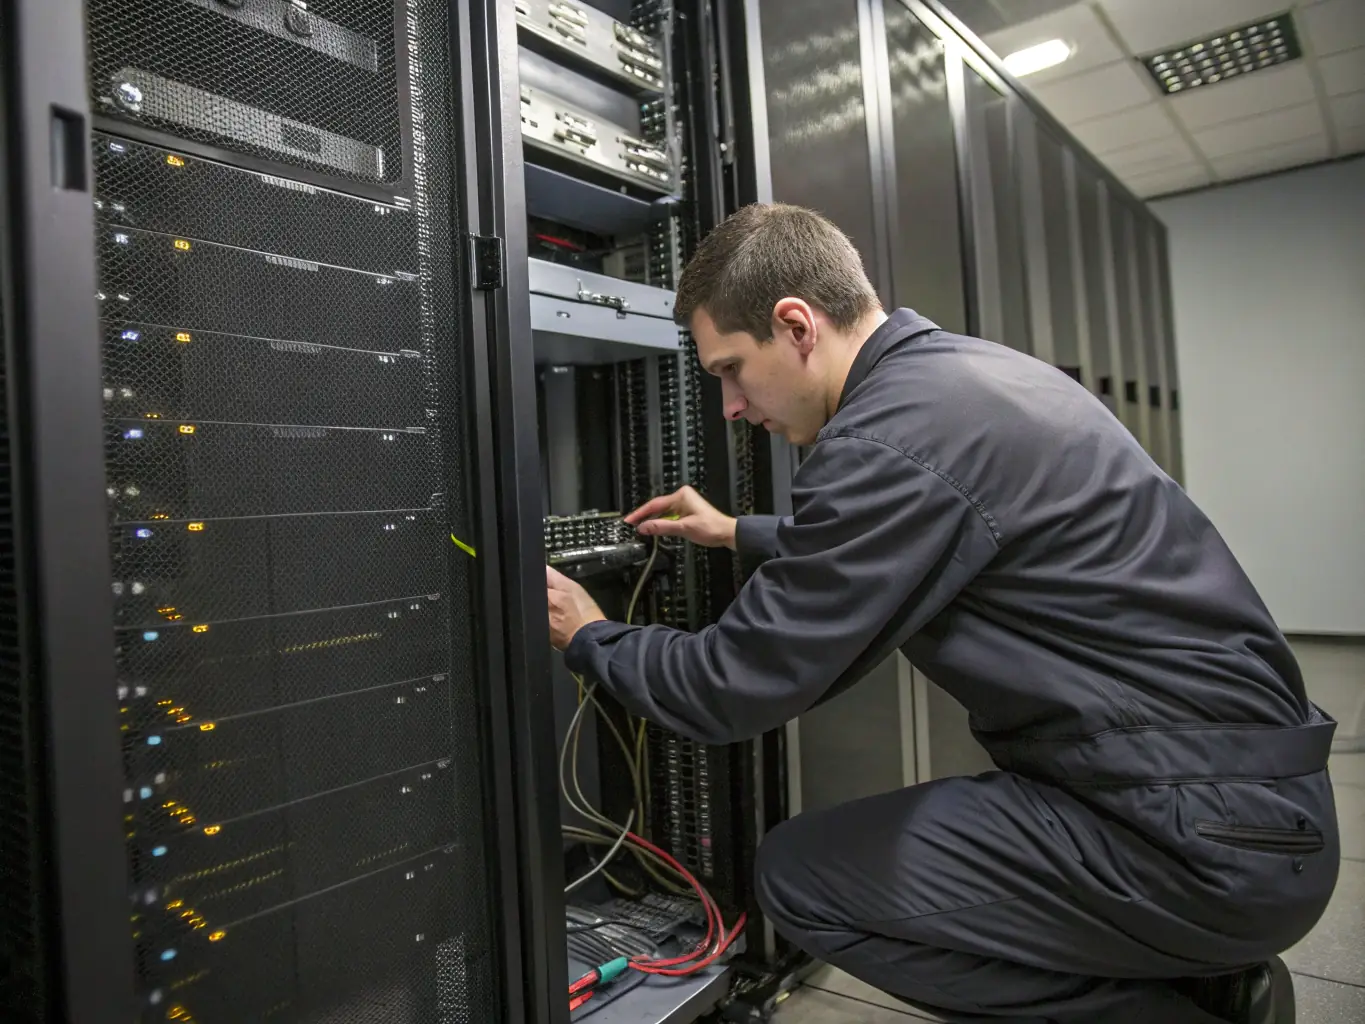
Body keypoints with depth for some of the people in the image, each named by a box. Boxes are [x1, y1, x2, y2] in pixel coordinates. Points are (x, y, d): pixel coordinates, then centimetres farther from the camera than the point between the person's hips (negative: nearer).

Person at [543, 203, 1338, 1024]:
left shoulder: (889, 438, -23)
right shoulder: (965, 368, 8)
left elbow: (736, 687, -16)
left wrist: (589, 638, 2)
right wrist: (740, 534, 31)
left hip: (1208, 842, -9)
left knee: (804, 874, -6)